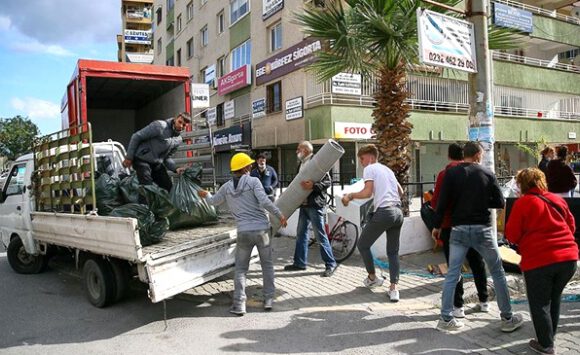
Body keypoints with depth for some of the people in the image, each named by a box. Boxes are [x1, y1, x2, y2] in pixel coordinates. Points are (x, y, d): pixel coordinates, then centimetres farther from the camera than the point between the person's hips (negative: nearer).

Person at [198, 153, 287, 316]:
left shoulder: (227, 187, 7)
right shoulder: (253, 181, -4)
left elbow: (213, 201, 23)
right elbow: (265, 201, -16)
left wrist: (206, 195, 44)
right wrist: (280, 214, -7)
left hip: (244, 232, 2)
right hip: (262, 229, -2)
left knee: (240, 268, 14)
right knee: (267, 264, 16)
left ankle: (239, 304, 9)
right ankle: (269, 299, 18)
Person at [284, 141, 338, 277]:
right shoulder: (301, 165, 14)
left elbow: (328, 182, -17)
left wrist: (313, 185, -29)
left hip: (315, 204, -9)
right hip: (304, 204, 9)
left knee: (320, 235, -4)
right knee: (301, 233, 13)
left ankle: (331, 264, 7)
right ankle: (300, 262, 24)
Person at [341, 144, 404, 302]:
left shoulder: (370, 169, 1)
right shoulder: (388, 169, 23)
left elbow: (367, 192, -11)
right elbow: (401, 191, 27)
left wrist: (350, 196, 2)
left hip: (384, 212, -8)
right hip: (398, 212, 8)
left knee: (363, 245, 13)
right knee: (393, 252, 14)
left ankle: (373, 277, 26)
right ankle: (393, 289, 5)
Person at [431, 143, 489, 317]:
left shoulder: (445, 173, -11)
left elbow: (435, 203, -11)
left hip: (451, 226, -4)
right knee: (477, 263, 18)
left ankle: (458, 306, 7)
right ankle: (483, 301, 29)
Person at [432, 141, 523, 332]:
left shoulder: (451, 173, -1)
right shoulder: (487, 173, 0)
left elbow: (442, 202, -5)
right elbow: (500, 203, 2)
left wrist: (437, 225, 5)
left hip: (459, 229, 1)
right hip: (482, 229, 0)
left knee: (452, 274, 6)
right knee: (497, 272, 14)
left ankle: (446, 318, 8)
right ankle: (507, 318, 22)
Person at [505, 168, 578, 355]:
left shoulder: (522, 203, -6)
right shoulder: (558, 200, 10)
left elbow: (512, 235, -5)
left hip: (539, 260, -6)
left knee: (539, 304, 8)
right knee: (553, 299, 22)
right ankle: (549, 337, 33)